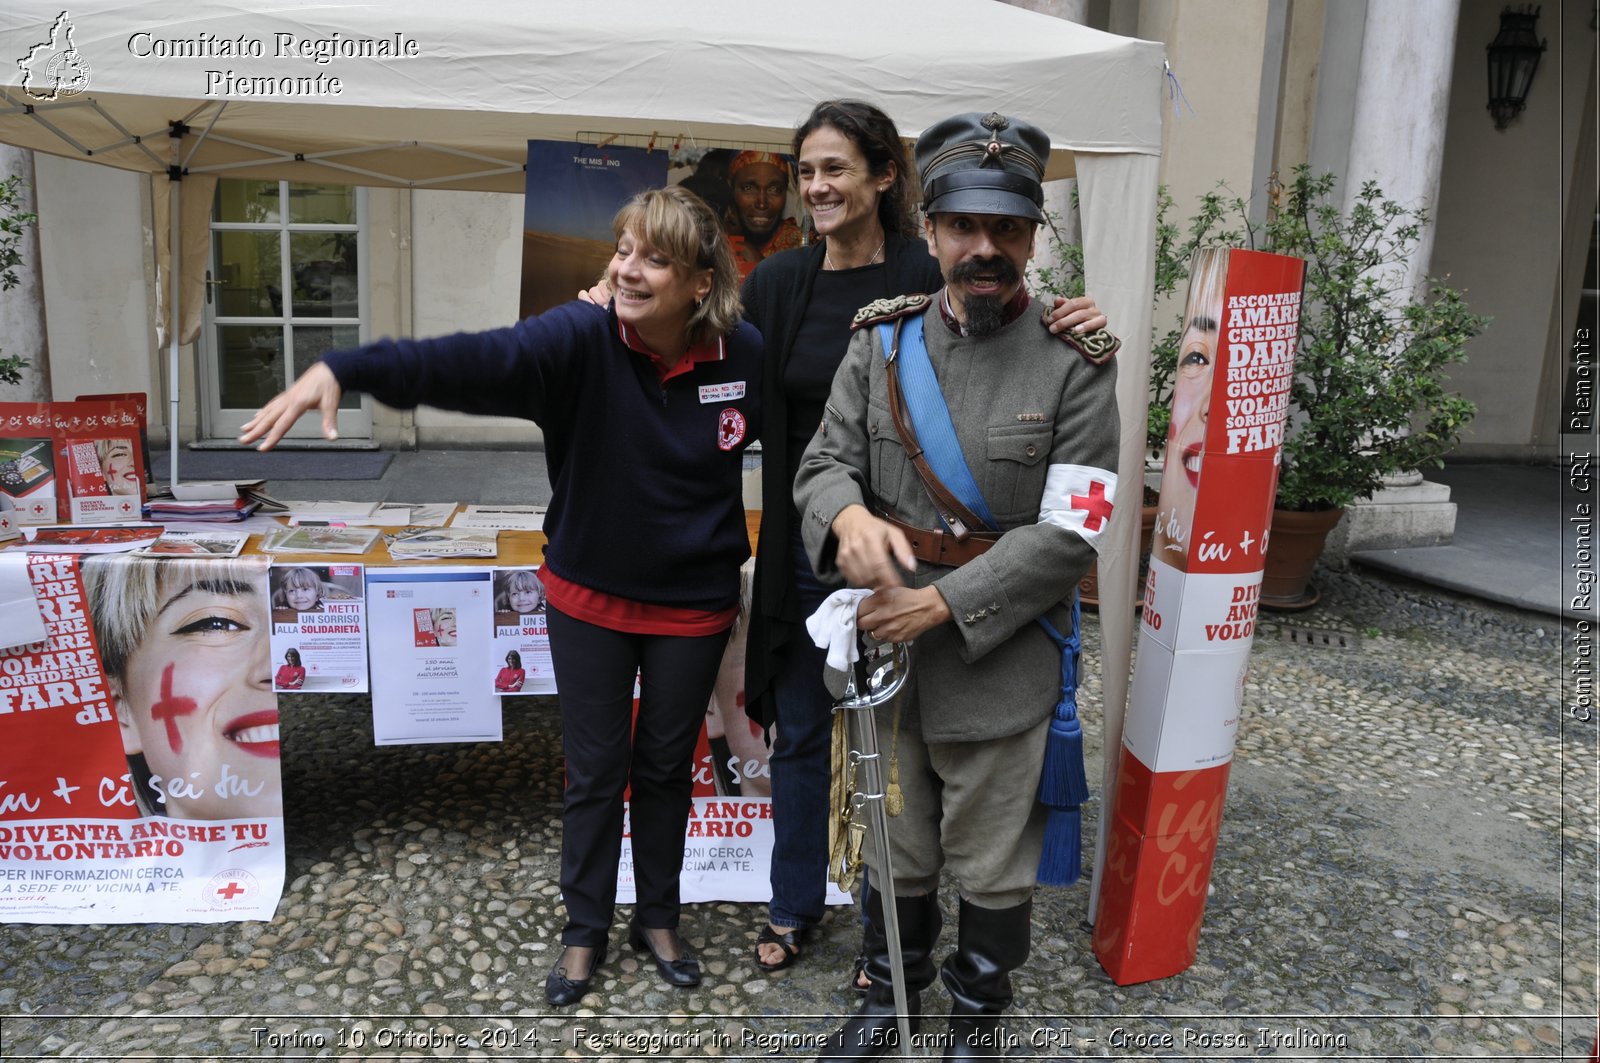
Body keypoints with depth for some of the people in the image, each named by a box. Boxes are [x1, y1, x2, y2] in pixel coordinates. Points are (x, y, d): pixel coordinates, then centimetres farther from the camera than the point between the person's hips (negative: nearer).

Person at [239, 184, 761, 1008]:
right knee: (594, 773, 12)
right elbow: (471, 360, -34)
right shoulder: (581, 338, -20)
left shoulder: (742, 356, -12)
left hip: (693, 605, 1)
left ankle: (658, 918, 41)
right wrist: (343, 368, -48)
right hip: (589, 597, -1)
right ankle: (585, 932, 35)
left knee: (666, 767, 18)